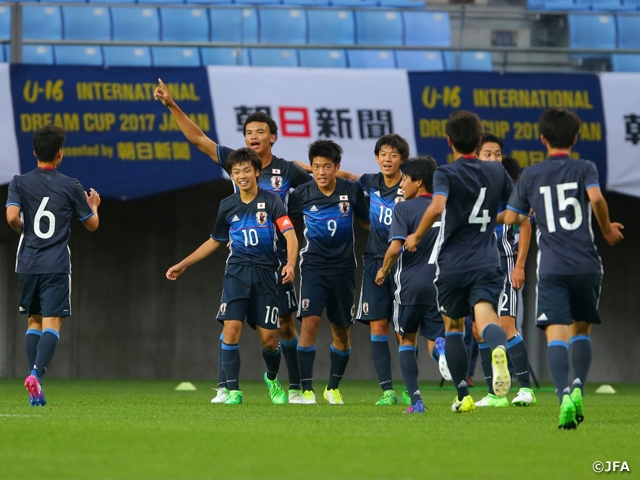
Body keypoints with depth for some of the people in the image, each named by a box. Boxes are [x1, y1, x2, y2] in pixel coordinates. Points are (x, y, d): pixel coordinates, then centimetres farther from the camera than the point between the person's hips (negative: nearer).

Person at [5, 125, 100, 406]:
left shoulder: (20, 183, 2)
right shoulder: (71, 187, 1)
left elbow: (12, 216, -13)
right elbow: (92, 224, 9)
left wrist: (22, 230, 9)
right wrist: (93, 206, 31)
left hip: (28, 264, 2)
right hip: (57, 265, -2)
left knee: (34, 321, 14)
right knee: (52, 323, -6)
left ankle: (36, 392, 8)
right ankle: (37, 373, -30)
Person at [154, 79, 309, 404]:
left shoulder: (288, 171, -1)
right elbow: (198, 138, 3)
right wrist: (172, 106, -1)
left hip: (275, 258, -1)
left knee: (285, 325, 4)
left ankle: (296, 389, 13)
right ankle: (224, 388, -2)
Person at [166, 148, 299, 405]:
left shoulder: (271, 201, -3)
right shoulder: (227, 205, 9)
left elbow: (290, 235, -12)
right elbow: (215, 241, 22)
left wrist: (290, 264, -30)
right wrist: (183, 264, 21)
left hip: (265, 274, -2)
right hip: (236, 273, 2)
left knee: (269, 338, -1)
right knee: (231, 329, -14)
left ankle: (272, 379, 30)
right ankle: (233, 391, -9)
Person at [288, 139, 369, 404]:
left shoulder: (352, 191, -3)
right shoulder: (302, 194, -4)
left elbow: (368, 220, 12)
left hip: (343, 267, 2)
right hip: (313, 266, -2)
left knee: (342, 331, 9)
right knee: (310, 322, -18)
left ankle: (333, 388, 28)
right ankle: (307, 389, -14)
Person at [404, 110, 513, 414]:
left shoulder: (446, 174, -4)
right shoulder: (497, 172, 9)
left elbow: (437, 206, -25)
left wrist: (417, 236, -10)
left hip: (452, 264, -1)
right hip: (486, 262, 2)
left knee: (453, 326, 17)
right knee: (486, 318, -15)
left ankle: (463, 396, 17)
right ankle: (499, 349, -52)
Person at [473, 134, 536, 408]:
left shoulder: (510, 185, -5)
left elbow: (525, 226, -5)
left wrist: (520, 266, -11)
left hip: (504, 262, -6)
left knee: (505, 325, -15)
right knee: (479, 330, 4)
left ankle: (526, 388, -11)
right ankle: (495, 394, 10)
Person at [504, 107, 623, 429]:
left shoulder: (530, 176, 8)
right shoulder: (585, 169, 4)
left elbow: (510, 218, 11)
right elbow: (596, 198, -15)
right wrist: (608, 230, 2)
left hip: (552, 268, -1)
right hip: (587, 265, 1)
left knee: (556, 334, -9)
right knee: (582, 330, 18)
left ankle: (564, 395, -31)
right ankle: (578, 387, -2)